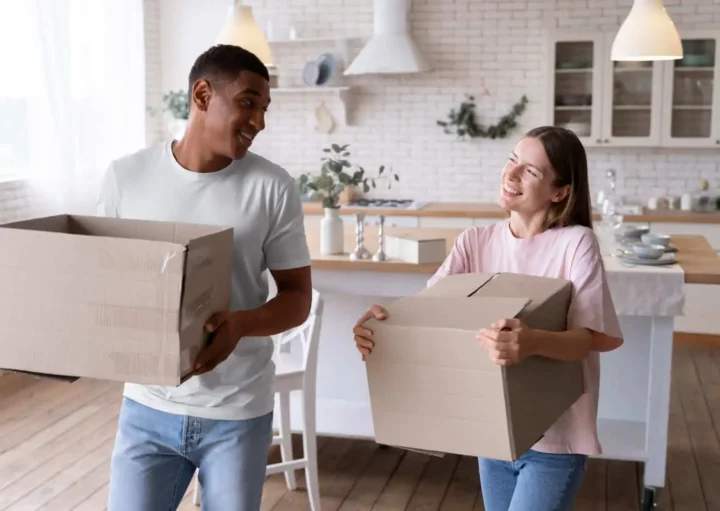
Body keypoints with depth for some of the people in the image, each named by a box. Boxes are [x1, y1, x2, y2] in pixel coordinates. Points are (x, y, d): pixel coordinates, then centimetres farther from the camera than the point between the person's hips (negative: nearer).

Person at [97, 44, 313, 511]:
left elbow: (298, 296, -3)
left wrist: (240, 324, -23)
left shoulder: (273, 188, -8)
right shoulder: (126, 176, -3)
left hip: (238, 413, -1)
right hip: (148, 407, 1)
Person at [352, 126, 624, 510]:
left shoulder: (575, 243, -13)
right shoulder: (476, 241, 1)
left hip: (554, 437, -5)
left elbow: (590, 338, -19)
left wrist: (532, 342, -40)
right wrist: (384, 320, -28)